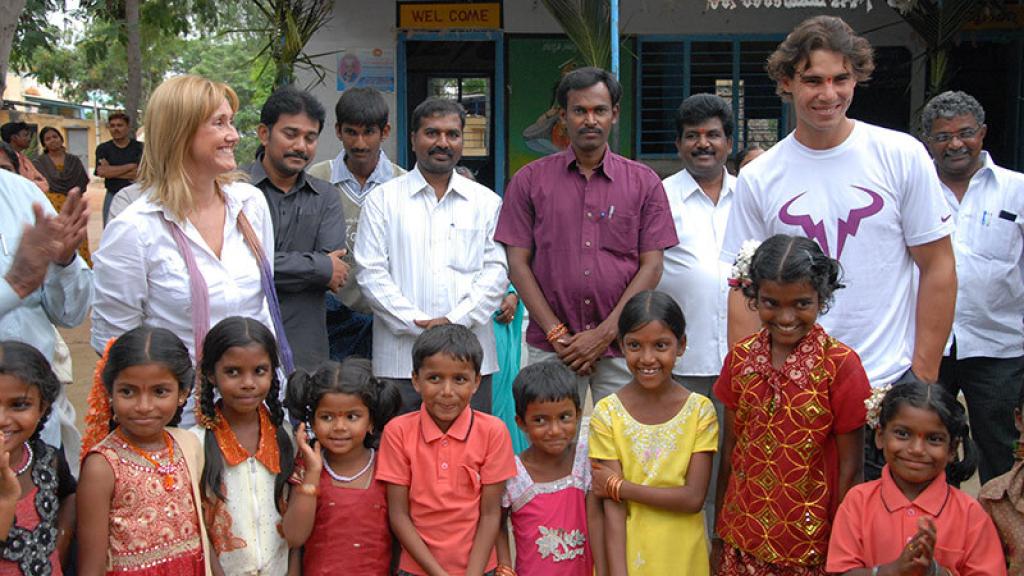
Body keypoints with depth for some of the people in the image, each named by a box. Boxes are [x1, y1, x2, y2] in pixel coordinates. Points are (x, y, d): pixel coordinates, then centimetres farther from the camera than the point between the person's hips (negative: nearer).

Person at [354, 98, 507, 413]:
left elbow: (496, 271, 5)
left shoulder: (486, 202, 12)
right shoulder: (383, 199, 8)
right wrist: (418, 324, -9)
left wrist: (455, 320, -9)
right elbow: (371, 273, 1)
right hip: (401, 359, -1)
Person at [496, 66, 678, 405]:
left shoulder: (644, 183, 6)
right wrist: (557, 333, -7)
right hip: (550, 348, 0)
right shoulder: (530, 181, 6)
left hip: (623, 345, 0)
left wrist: (605, 333, -8)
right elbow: (518, 263, 2)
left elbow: (652, 266, 1)